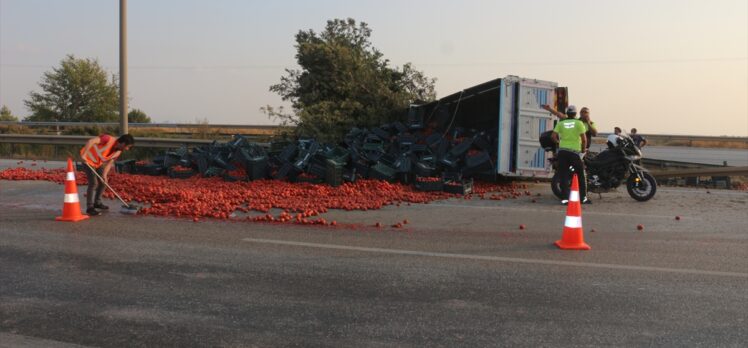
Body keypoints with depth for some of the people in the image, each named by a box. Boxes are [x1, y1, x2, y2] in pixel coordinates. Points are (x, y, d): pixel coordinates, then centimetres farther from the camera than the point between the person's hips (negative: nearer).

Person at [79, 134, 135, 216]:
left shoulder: (118, 151, -5)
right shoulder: (108, 139, -29)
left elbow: (109, 163, -3)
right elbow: (91, 141, -36)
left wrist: (104, 175, -16)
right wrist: (84, 154, -40)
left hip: (99, 163, 8)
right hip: (88, 159, -8)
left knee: (103, 182, 11)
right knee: (93, 183, -15)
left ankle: (97, 203, 30)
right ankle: (90, 208, -8)